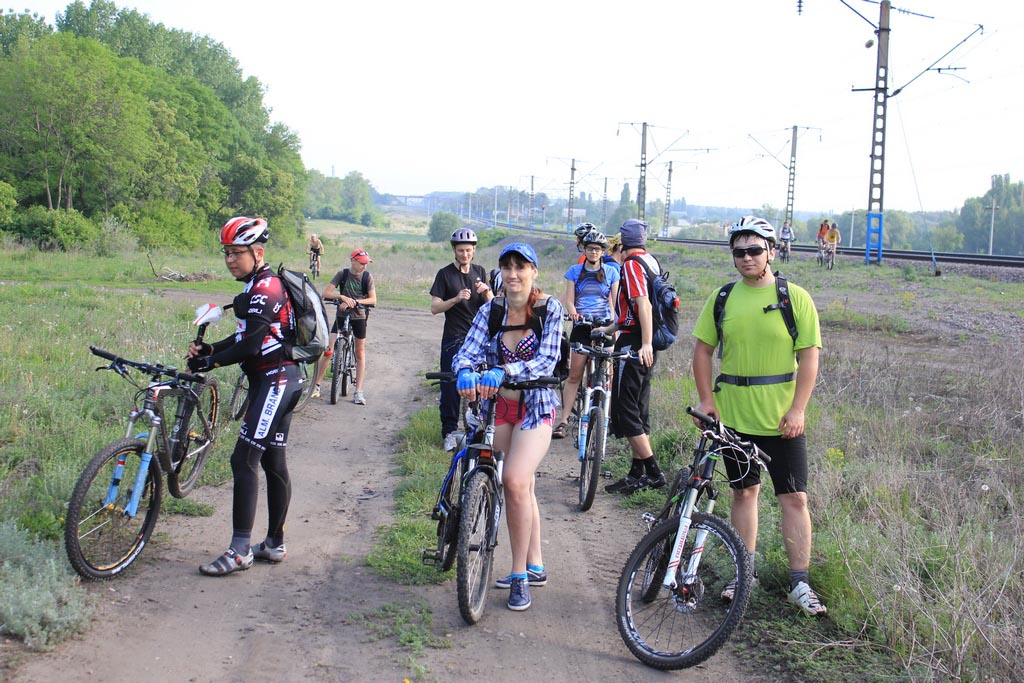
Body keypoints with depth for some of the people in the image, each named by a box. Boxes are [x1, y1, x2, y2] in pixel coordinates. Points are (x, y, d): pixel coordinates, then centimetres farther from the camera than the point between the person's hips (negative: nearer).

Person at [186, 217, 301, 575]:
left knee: (244, 460, -12)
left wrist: (211, 362, -15)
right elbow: (247, 337, 17)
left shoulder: (266, 288, -16)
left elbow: (252, 344, -22)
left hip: (276, 380, -10)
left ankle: (240, 550, -10)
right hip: (275, 380, 10)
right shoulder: (257, 286, 17)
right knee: (273, 462, 13)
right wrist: (209, 349, 4)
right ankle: (275, 543, 21)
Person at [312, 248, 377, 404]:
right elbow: (326, 293, -14)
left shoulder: (367, 277, -7)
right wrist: (342, 297, -31)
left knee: (360, 353, 4)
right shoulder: (342, 274, -8)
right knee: (328, 350, -9)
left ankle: (358, 392, 7)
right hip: (341, 316, -1)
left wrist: (354, 302, -27)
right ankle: (317, 386, 0)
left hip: (359, 317, 1)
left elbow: (373, 300, -13)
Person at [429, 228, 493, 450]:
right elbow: (434, 308, -5)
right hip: (454, 338, -3)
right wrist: (456, 299, -21)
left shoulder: (479, 272, 12)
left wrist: (486, 291, -11)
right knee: (451, 385, -4)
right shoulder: (445, 274, 1)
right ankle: (449, 432, 3)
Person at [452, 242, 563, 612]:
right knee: (524, 488, 13)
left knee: (516, 482, -20)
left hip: (535, 406, -4)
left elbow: (546, 360, -20)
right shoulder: (490, 310, 0)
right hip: (499, 405, 4)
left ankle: (520, 574, -8)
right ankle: (535, 567, 27)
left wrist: (503, 371, -35)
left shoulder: (550, 308, -9)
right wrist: (466, 373, -34)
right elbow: (467, 352, -9)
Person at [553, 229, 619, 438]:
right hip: (581, 327, 0)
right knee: (574, 375, -3)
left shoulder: (611, 271, 9)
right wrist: (572, 312, -19)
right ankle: (564, 421, -3)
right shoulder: (575, 271, 10)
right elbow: (569, 299, 4)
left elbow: (616, 301, 5)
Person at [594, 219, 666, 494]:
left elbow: (643, 303, -24)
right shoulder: (652, 261, 15)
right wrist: (610, 328, 35)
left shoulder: (631, 264, -12)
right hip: (645, 344, 9)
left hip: (634, 345, -9)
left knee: (625, 411, -5)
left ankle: (653, 472, -6)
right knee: (639, 409, 12)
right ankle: (638, 472, 17)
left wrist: (645, 343, -30)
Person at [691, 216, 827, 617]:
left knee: (794, 498, -2)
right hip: (734, 417, 3)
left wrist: (797, 410, -11)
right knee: (743, 492, 12)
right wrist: (706, 399, 0)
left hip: (782, 419, -2)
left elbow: (809, 356, -5)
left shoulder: (795, 298, -4)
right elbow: (703, 349, 10)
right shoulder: (722, 298, 4)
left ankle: (800, 584, 5)